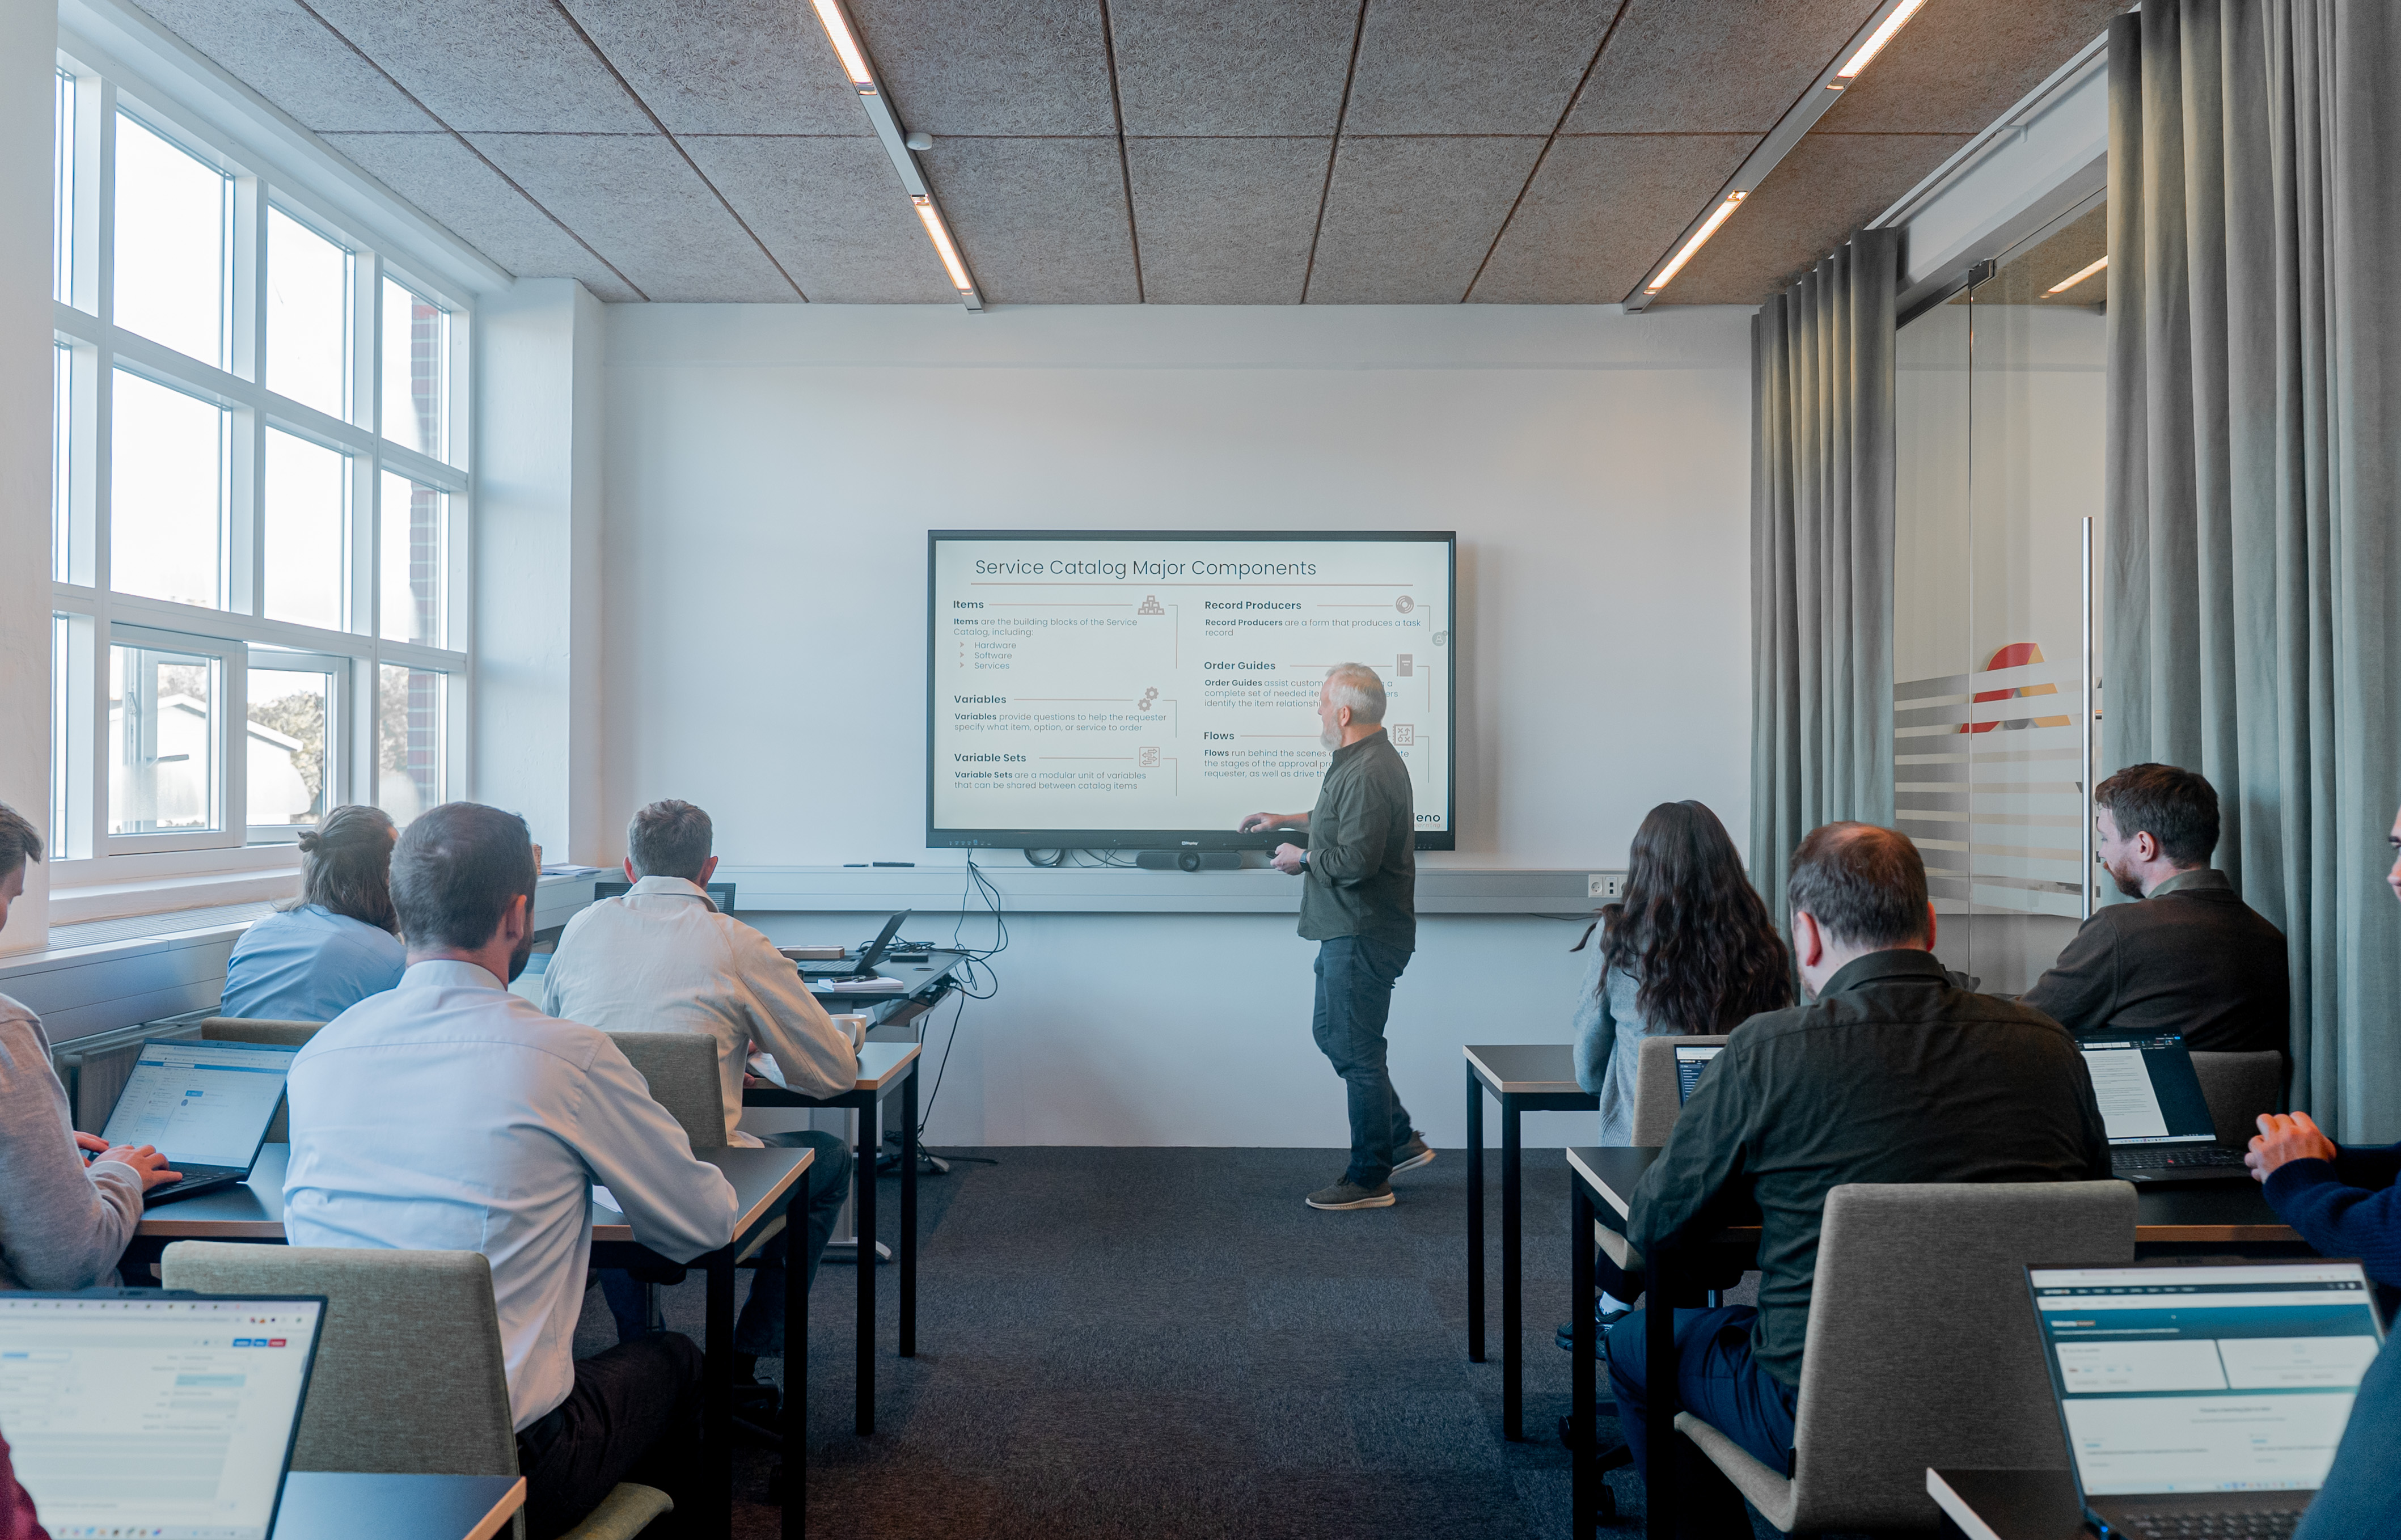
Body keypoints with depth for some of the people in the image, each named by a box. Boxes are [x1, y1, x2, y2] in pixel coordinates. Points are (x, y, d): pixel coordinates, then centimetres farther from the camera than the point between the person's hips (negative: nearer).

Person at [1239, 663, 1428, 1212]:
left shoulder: (1369, 773, -23)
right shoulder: (1363, 761, 12)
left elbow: (1356, 860, -29)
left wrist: (1302, 861, -12)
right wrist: (1285, 819, 32)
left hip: (1363, 936, -11)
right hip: (1347, 933, 11)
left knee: (1357, 1052, -1)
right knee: (1331, 1032, 20)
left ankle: (1371, 1180, 12)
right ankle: (1401, 1141, 28)